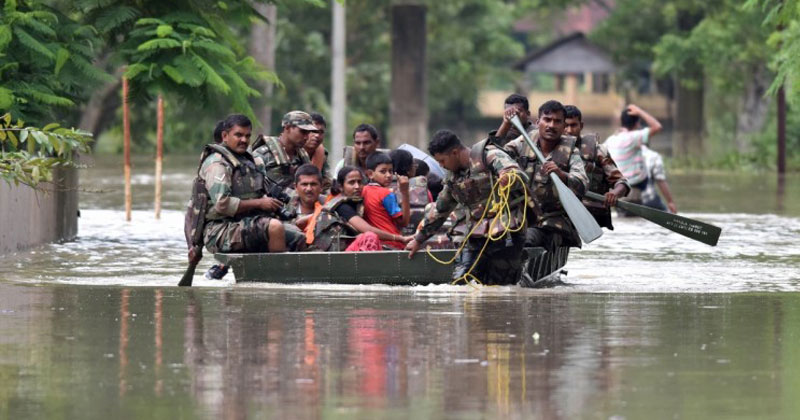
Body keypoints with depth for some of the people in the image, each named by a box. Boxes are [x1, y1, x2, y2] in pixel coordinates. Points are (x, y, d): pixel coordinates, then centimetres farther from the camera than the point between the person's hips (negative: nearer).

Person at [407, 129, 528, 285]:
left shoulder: (488, 155, -6)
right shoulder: (453, 177, 16)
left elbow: (520, 176, -19)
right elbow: (440, 209, 30)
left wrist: (508, 178, -44)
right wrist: (419, 239, 36)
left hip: (505, 235, -6)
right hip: (476, 236, 6)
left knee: (499, 285, -5)